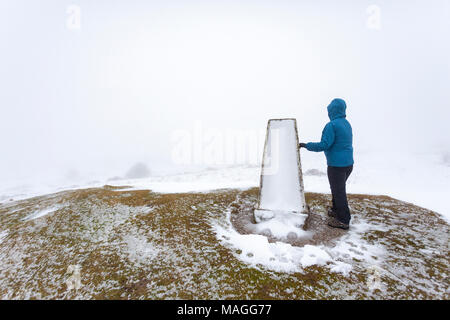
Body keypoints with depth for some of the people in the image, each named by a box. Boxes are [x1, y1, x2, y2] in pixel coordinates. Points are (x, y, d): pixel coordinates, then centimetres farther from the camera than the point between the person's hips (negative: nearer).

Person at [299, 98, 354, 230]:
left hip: (337, 165, -9)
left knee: (338, 191, 2)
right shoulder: (347, 124, 11)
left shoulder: (332, 125, -18)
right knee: (338, 188, 23)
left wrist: (307, 145, -12)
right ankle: (336, 210, 39)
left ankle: (343, 220, 13)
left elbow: (324, 145, -22)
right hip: (348, 163, 9)